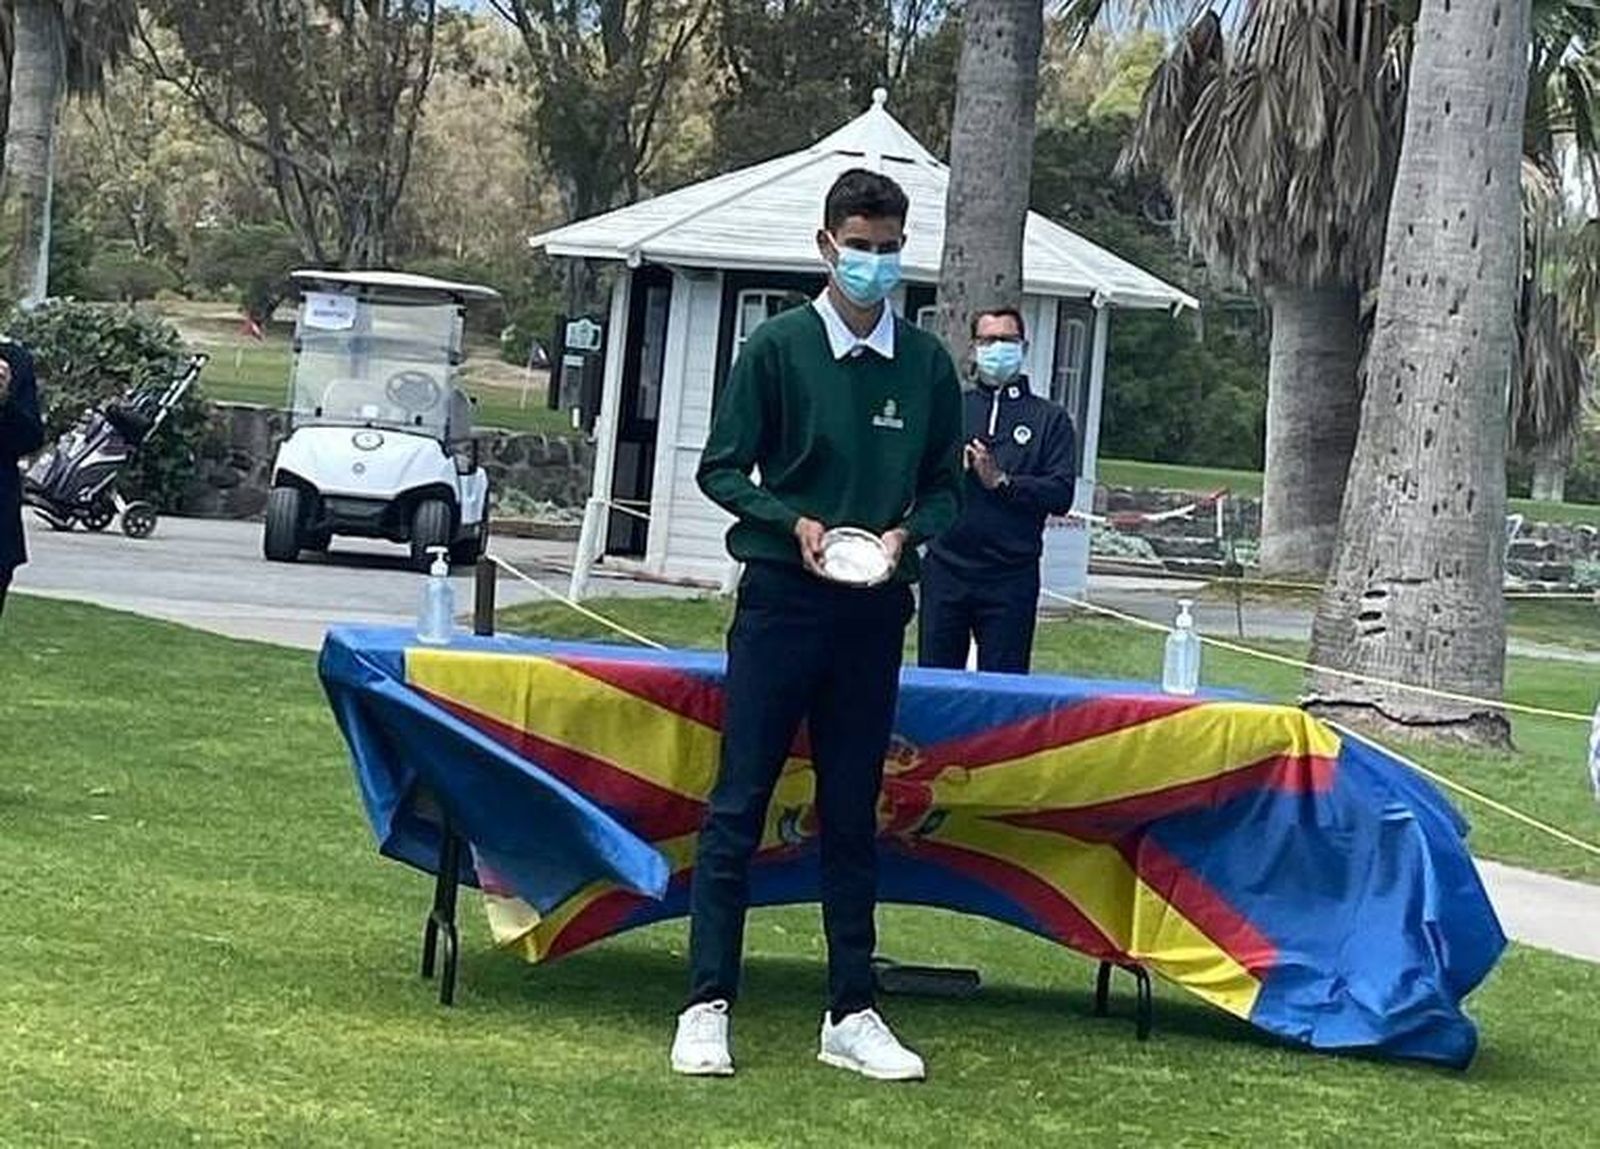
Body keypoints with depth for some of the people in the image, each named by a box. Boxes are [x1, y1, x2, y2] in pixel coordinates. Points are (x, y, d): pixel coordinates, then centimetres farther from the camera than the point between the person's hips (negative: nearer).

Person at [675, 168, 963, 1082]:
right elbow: (722, 468, 0)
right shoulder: (779, 346, -3)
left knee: (854, 814, 8)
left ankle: (853, 1014, 13)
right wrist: (792, 522, -15)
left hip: (875, 612, 3)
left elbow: (945, 486, 12)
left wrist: (906, 532, -8)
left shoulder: (927, 364, 6)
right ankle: (709, 1006, 0)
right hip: (782, 597, -3)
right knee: (740, 804, -3)